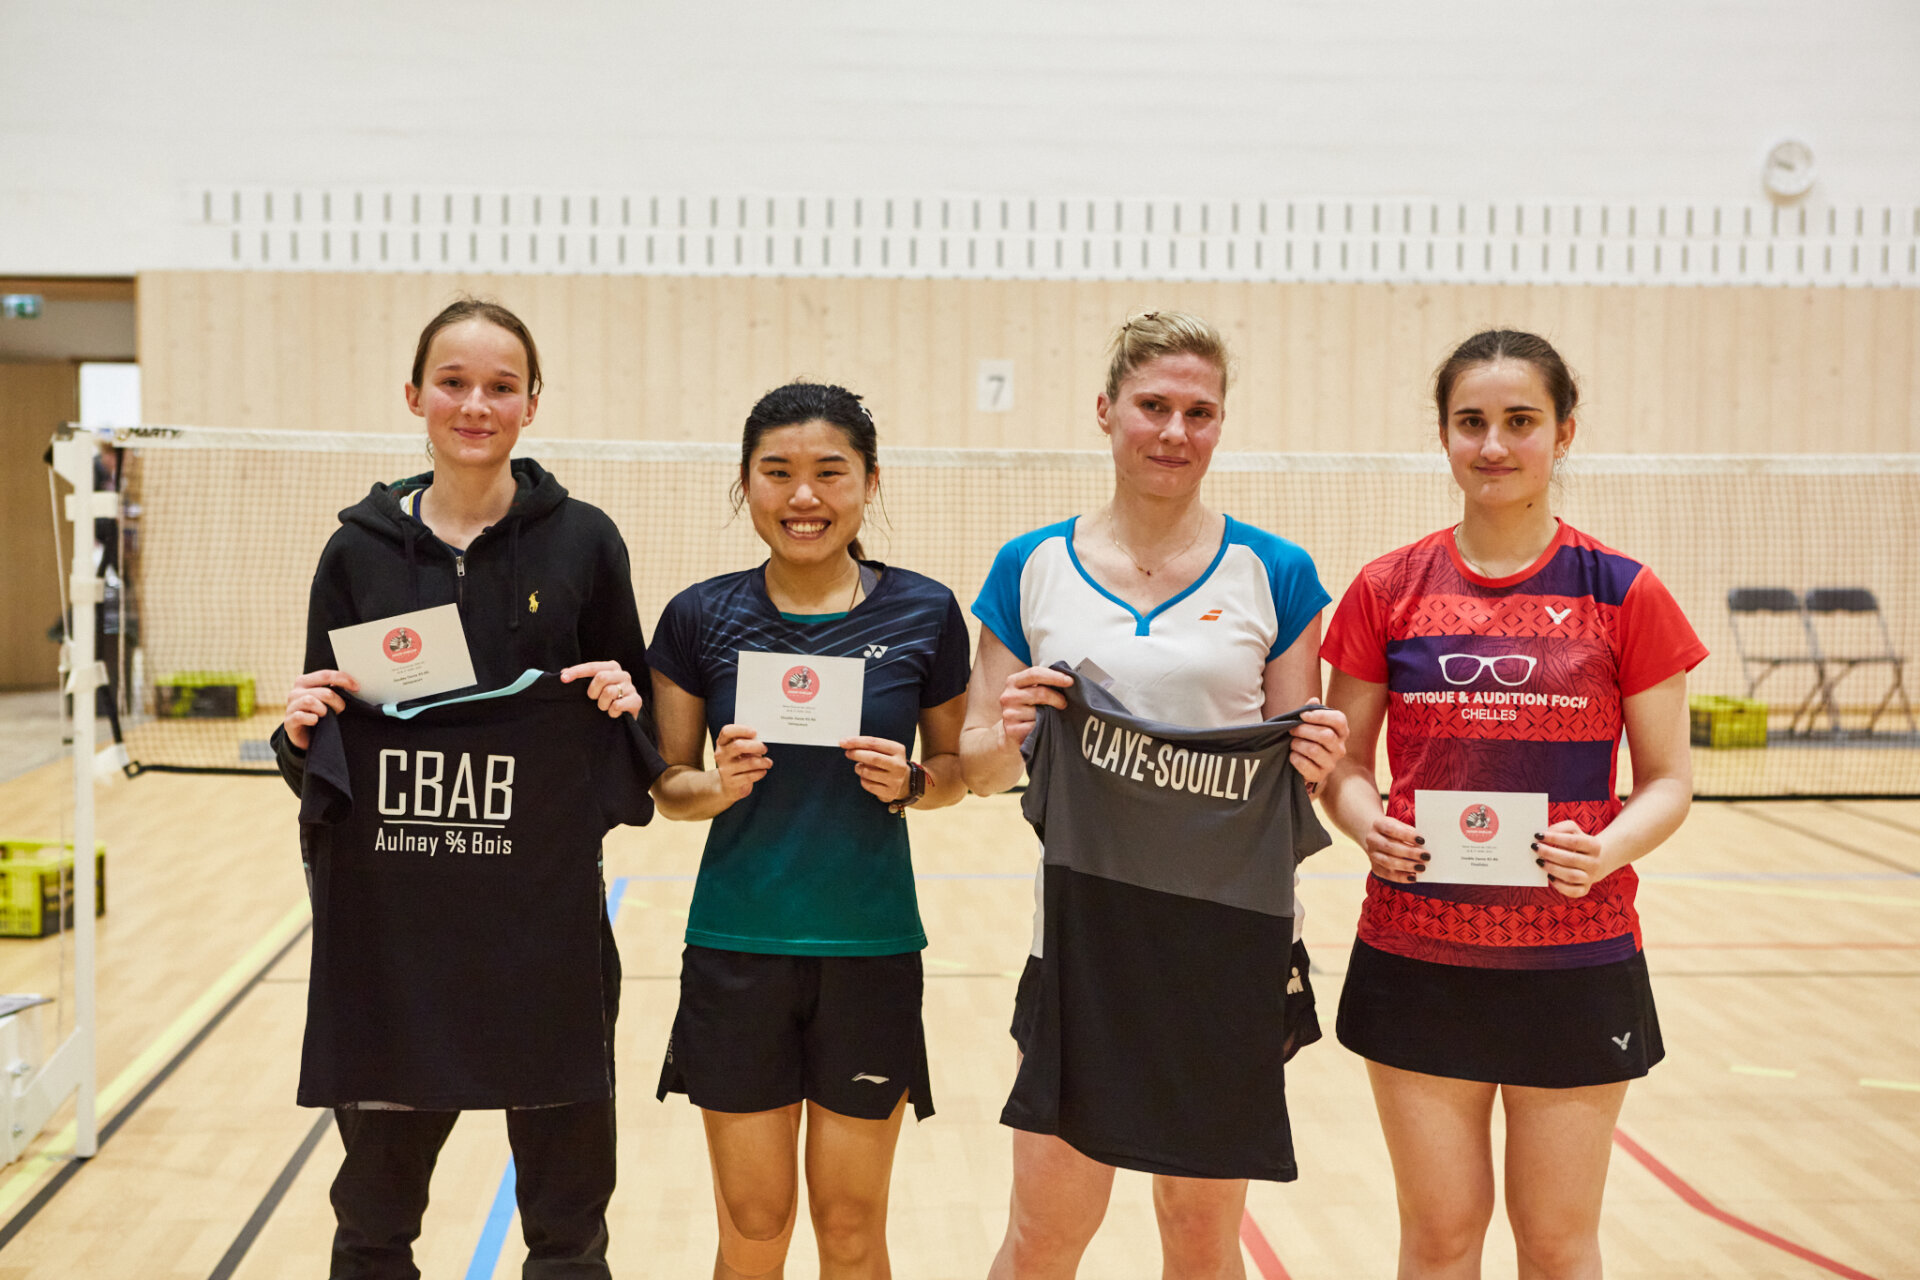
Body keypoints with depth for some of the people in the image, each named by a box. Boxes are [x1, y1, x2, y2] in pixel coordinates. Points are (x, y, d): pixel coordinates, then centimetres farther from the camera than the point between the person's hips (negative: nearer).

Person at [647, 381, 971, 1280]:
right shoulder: (701, 617, -2)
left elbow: (956, 764, 7)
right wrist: (719, 785, -16)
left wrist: (909, 783, -13)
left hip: (870, 948, 0)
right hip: (737, 947, 0)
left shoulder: (923, 614, -3)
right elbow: (667, 786, 4)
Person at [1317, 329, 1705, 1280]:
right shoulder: (1388, 589, 1)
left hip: (1576, 960, -1)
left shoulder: (1623, 594, -3)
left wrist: (1608, 849, -19)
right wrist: (1366, 824, -14)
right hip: (1416, 953, 1)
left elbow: (1668, 779, 0)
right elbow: (1343, 760, 7)